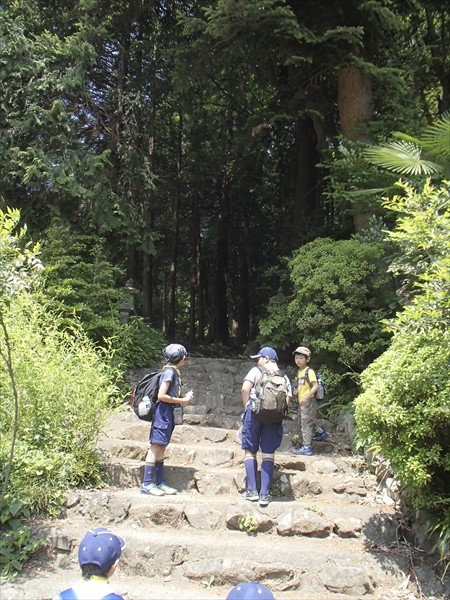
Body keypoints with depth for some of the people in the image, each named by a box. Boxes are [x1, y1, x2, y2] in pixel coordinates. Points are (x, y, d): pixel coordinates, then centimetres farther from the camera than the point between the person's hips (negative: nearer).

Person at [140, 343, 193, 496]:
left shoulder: (174, 371, 15)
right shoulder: (169, 371, -12)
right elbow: (161, 396, -19)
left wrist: (184, 396, 6)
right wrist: (182, 401, -12)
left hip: (168, 412, 10)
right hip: (164, 411, -10)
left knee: (161, 448, 11)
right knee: (156, 447, -8)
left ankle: (159, 483, 15)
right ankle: (146, 484, -5)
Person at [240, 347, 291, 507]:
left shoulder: (256, 370, 4)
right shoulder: (284, 377, 14)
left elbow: (245, 389, -9)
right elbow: (287, 400, 4)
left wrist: (247, 406, 3)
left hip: (254, 411, -2)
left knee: (250, 451, 7)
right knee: (269, 454, 6)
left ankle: (252, 490, 3)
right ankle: (264, 494, 0)